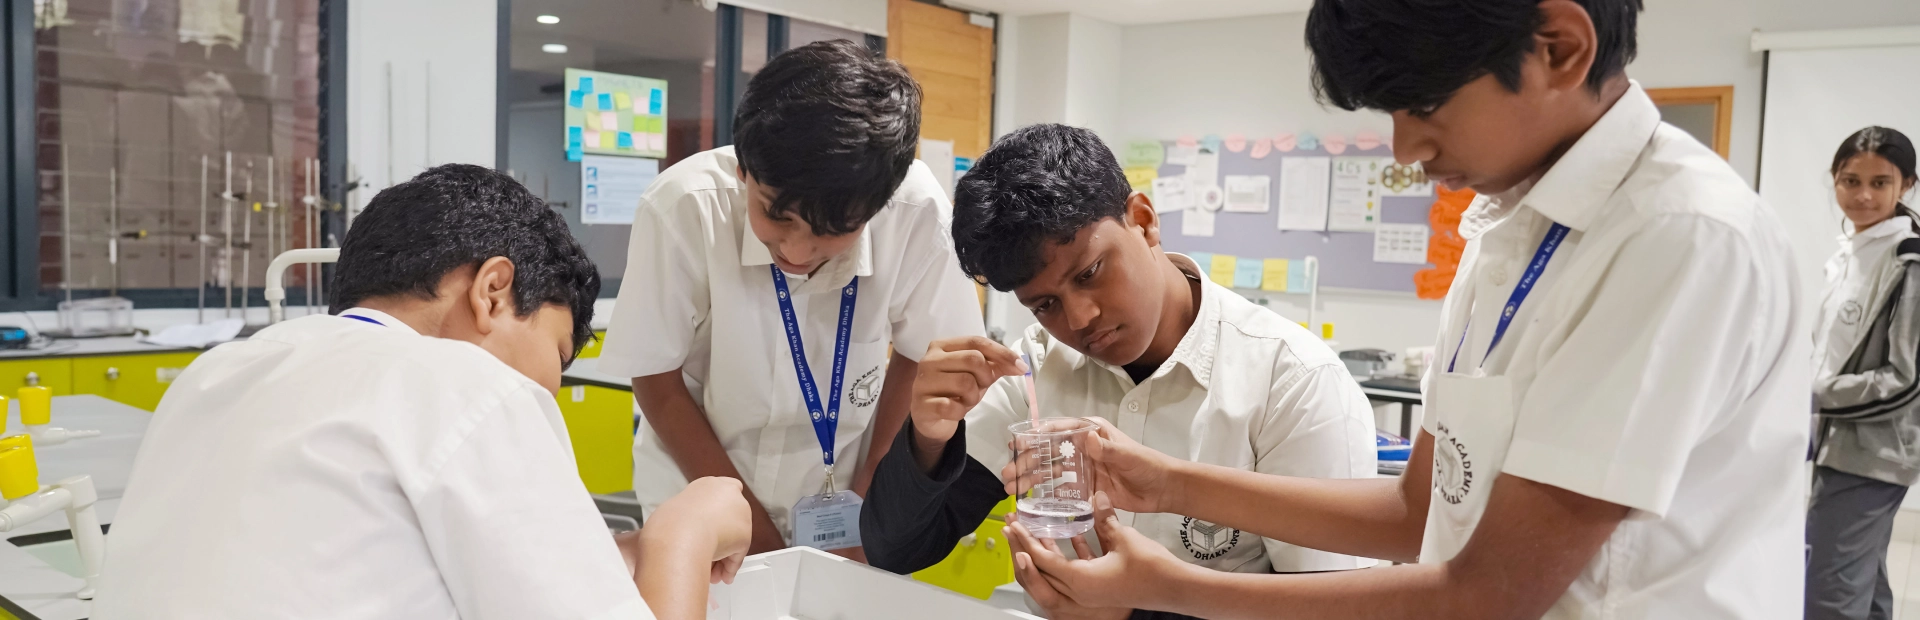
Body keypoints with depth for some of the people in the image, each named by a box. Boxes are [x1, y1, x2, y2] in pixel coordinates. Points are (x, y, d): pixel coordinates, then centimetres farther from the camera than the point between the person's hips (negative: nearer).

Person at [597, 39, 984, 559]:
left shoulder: (918, 212, -24)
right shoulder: (684, 208, -26)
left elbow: (918, 356, -5)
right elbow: (656, 380, -13)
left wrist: (869, 499, -4)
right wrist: (750, 526, -10)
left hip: (838, 503, 1)